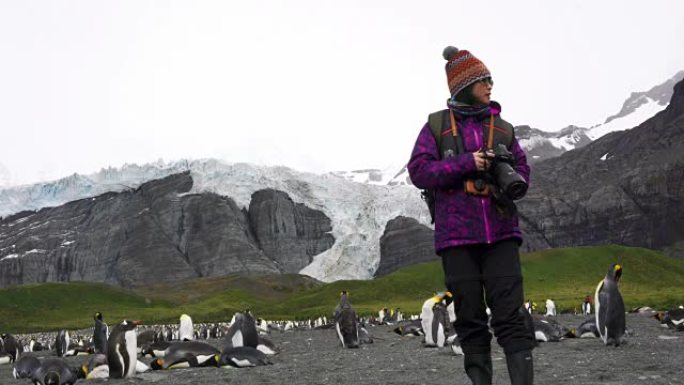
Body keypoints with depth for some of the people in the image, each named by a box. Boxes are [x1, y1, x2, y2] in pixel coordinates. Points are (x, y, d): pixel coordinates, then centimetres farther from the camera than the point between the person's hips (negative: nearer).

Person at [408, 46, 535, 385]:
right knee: (470, 319, 4)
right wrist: (466, 164, -13)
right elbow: (419, 171, -3)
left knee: (511, 316, -7)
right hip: (457, 236, -2)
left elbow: (522, 167, 16)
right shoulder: (436, 126, 6)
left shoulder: (502, 128, 15)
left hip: (500, 233, 2)